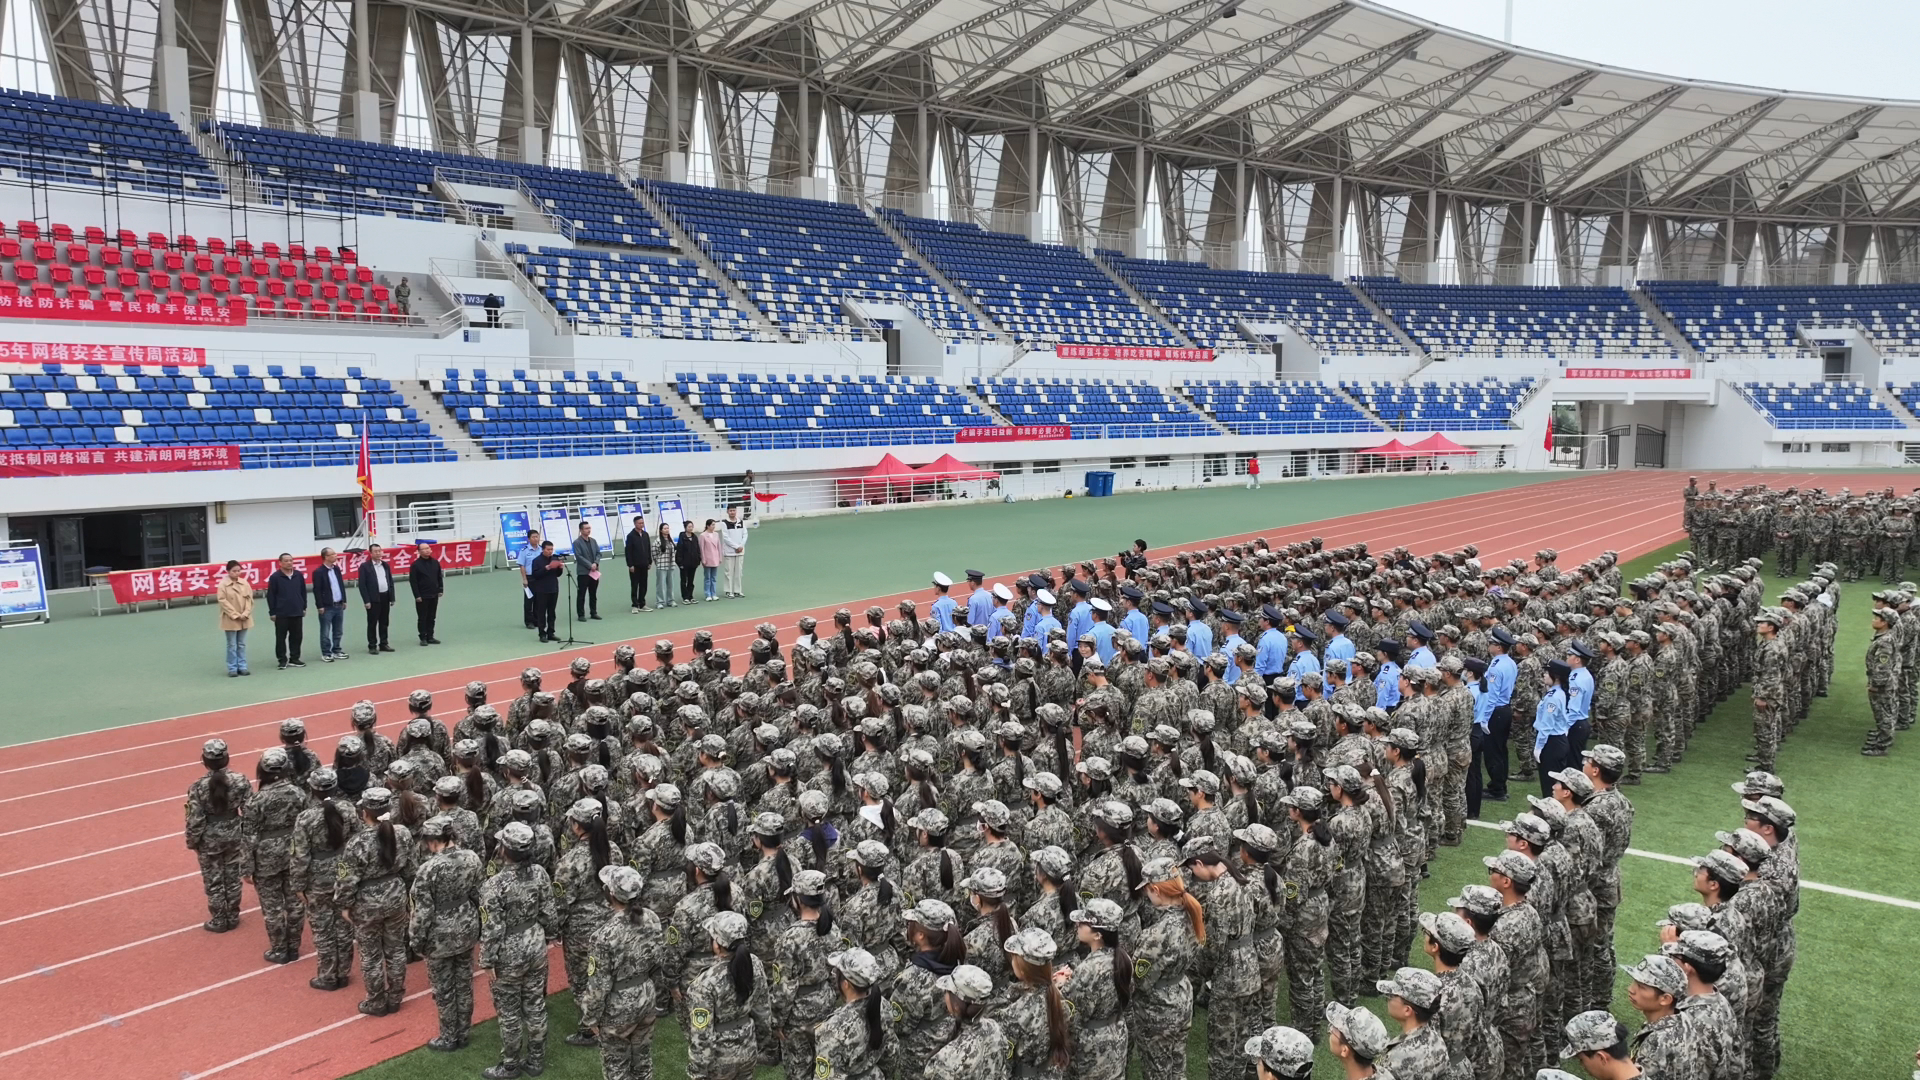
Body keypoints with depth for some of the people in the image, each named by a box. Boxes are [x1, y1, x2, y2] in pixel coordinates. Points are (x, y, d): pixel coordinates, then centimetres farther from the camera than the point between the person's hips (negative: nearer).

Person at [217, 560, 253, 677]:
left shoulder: (245, 583, 3)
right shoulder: (223, 585, -9)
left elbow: (249, 599, 3)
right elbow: (223, 601, -12)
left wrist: (245, 614, -10)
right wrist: (235, 615, -15)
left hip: (244, 620, 4)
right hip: (230, 620, -4)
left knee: (242, 644, 11)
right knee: (232, 645, 2)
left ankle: (242, 667, 17)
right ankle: (232, 669, 8)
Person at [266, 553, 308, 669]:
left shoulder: (298, 575, 5)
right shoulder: (275, 577, -7)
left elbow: (303, 592, 14)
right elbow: (271, 596, -5)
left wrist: (304, 607, 13)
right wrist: (272, 612, -7)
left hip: (297, 613, 4)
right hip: (281, 614, -4)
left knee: (296, 637, 8)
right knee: (281, 637, 2)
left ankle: (294, 659, 17)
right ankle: (282, 660, 9)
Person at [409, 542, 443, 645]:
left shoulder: (435, 562, 6)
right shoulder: (416, 565, -10)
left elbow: (440, 577, 14)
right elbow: (412, 581, -10)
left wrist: (440, 589, 8)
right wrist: (417, 595, -13)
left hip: (434, 595, 5)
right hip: (422, 597, -5)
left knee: (432, 617, 10)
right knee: (422, 618, 1)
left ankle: (430, 637, 17)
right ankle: (423, 638, 7)